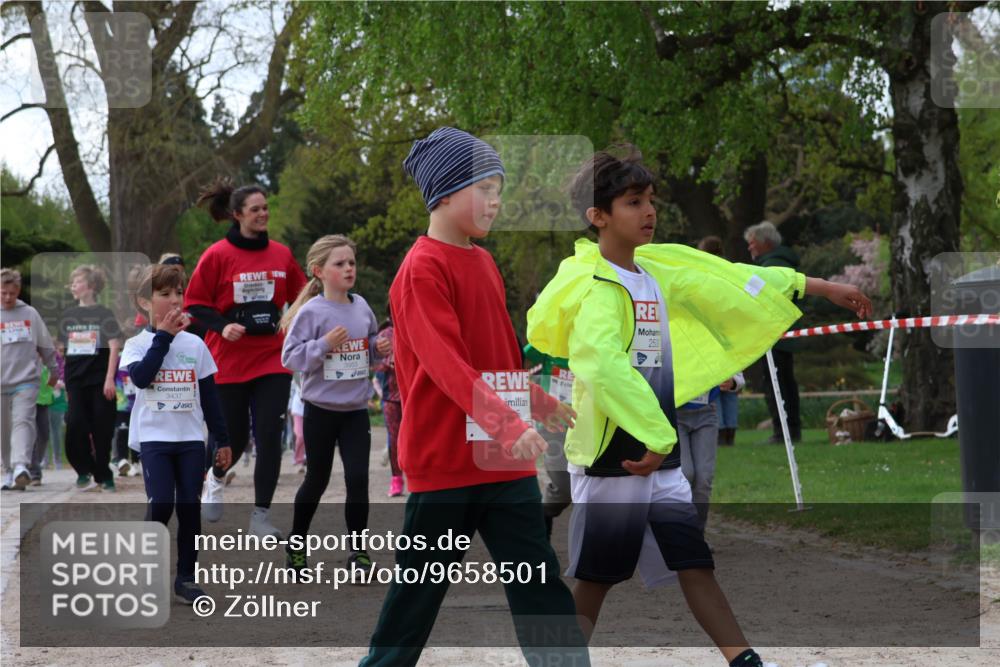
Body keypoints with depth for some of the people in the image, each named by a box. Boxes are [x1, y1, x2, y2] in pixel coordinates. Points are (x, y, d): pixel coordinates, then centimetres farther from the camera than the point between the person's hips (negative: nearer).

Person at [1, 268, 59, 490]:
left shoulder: (30, 314, 6)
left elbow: (46, 345, 16)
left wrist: (53, 370, 22)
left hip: (26, 381, 0)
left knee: (23, 421, -17)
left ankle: (21, 466, -30)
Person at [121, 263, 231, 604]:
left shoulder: (194, 344, 7)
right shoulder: (137, 344, -1)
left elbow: (209, 394, 11)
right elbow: (141, 377, -22)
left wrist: (222, 439, 10)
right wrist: (163, 337, -16)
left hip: (191, 438, 3)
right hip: (153, 438, -3)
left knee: (189, 506, 0)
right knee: (161, 504, -14)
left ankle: (186, 577, 9)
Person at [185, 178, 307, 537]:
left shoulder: (281, 255, 3)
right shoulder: (218, 255, -7)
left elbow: (299, 295, 18)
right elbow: (194, 303, -3)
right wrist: (222, 326, -17)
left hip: (272, 359, 2)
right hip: (229, 360, -2)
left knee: (269, 436, -7)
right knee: (234, 436, 7)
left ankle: (260, 515, 1)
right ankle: (216, 478, 41)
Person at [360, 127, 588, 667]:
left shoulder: (484, 263, 13)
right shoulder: (423, 269, -13)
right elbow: (445, 363, -24)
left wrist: (544, 404, 25)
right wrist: (508, 424, -34)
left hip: (504, 458, 7)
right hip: (445, 455, -7)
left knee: (538, 581, 0)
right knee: (421, 583, 5)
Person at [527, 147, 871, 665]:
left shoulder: (660, 269, 8)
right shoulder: (598, 288, -18)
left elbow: (733, 282, 15)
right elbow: (601, 363, -35)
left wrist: (821, 287, 18)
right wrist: (656, 439, -35)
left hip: (660, 459, 8)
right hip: (610, 462, -7)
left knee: (696, 565, 5)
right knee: (596, 579, 4)